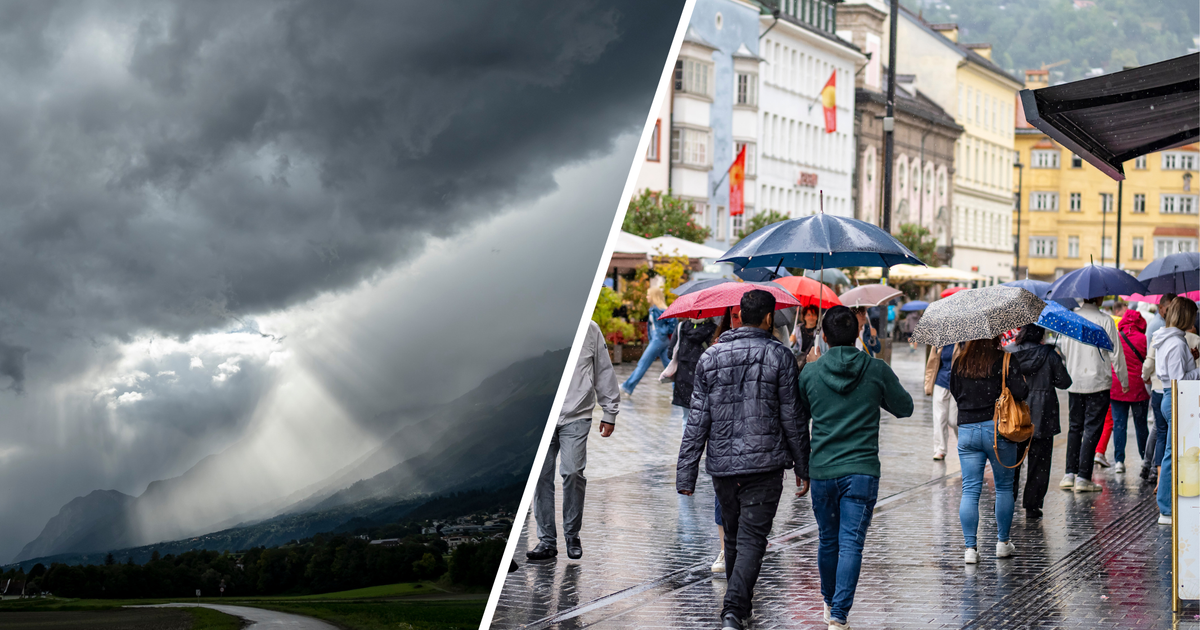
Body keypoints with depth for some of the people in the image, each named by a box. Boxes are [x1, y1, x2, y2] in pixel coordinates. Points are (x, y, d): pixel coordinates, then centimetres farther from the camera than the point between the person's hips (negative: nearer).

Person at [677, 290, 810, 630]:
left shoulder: (709, 358, 5)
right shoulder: (779, 356, -4)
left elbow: (697, 420, 2)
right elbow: (792, 417, -3)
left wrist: (686, 473, 4)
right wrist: (803, 468, 5)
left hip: (722, 465, 4)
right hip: (764, 463, -4)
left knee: (733, 536, 19)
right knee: (752, 538, -4)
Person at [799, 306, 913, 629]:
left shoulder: (810, 372, 0)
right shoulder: (877, 370, -3)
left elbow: (798, 415, 12)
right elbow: (904, 408, 11)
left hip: (821, 471, 2)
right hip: (862, 471, -2)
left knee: (828, 541, 18)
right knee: (851, 544, -3)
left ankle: (830, 603, 36)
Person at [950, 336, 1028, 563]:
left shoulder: (959, 362, 3)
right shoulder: (1004, 360, -9)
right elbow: (1020, 392, -15)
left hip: (966, 430, 2)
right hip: (997, 429, -2)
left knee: (970, 490, 3)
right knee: (1004, 487, 14)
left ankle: (970, 548, -1)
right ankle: (1002, 542, 20)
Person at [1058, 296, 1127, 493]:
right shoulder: (1105, 320, -10)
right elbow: (1116, 354, -7)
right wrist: (1124, 381, 5)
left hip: (1074, 382, 4)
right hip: (1098, 383, -4)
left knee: (1074, 427, 14)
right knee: (1092, 429, 0)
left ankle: (1070, 474, 9)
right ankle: (1083, 477, -2)